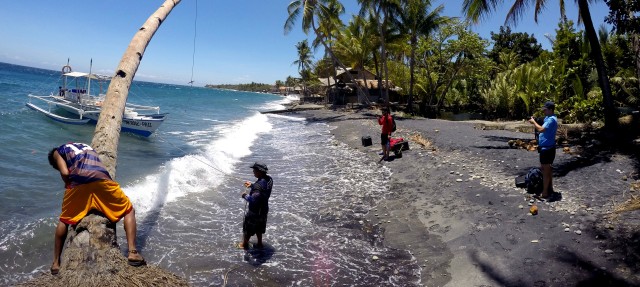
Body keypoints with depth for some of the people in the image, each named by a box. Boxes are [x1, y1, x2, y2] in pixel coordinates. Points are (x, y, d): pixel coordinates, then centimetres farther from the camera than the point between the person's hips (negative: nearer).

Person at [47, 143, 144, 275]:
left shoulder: (57, 152, 27)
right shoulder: (85, 146, 41)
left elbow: (65, 173, 9)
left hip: (78, 180, -1)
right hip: (101, 178, 1)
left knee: (64, 220, 25)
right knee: (129, 211, 16)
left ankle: (56, 263, 30)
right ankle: (132, 252, 2)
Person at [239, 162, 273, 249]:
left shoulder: (259, 184, -35)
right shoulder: (269, 179, -8)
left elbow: (253, 200, -38)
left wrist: (245, 196, -21)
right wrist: (252, 185, 11)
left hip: (255, 211, -8)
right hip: (263, 209, 8)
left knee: (248, 228, 16)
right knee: (259, 228, 27)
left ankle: (244, 244, 35)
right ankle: (259, 243, 41)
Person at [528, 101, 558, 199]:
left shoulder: (551, 119, -20)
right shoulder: (548, 118, 13)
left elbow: (541, 129, -31)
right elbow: (542, 128, 16)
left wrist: (534, 122, -19)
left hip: (547, 148, -11)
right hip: (546, 147, 11)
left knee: (545, 170, -5)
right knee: (547, 168, 19)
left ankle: (545, 192, 1)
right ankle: (550, 188, 31)